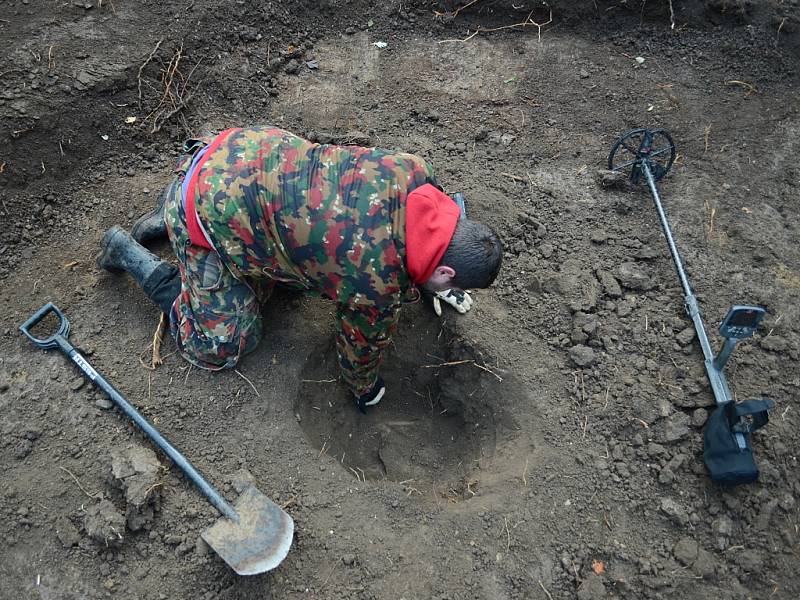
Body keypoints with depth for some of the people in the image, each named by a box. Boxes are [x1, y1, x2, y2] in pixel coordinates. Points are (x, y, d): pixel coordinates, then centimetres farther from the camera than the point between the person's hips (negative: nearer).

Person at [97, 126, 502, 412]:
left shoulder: (411, 170, -9)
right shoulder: (375, 283, -28)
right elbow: (364, 342, -7)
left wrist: (433, 286, 25)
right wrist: (365, 392, 15)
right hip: (207, 216, -7)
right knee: (220, 346, 4)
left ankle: (173, 216, 32)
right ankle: (128, 252, 17)